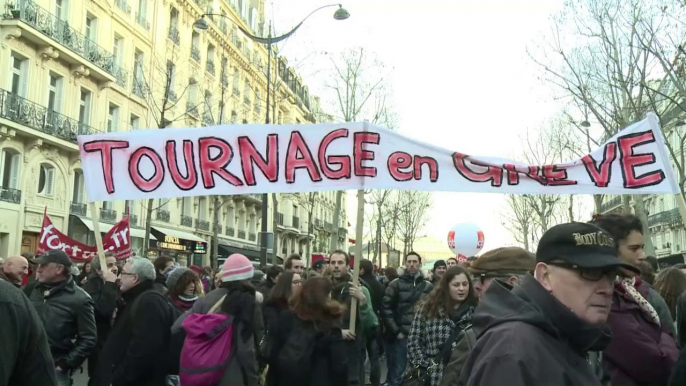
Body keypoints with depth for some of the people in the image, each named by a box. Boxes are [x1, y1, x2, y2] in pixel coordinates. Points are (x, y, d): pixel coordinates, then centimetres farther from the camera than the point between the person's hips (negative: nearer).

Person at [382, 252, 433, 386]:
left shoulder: (428, 286, 6)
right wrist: (396, 331, -9)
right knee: (397, 372, 3)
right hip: (401, 335, -2)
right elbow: (386, 308, -5)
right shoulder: (396, 284, 0)